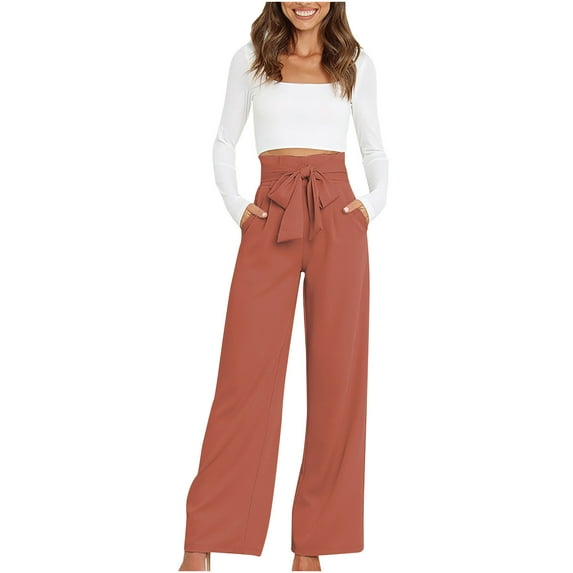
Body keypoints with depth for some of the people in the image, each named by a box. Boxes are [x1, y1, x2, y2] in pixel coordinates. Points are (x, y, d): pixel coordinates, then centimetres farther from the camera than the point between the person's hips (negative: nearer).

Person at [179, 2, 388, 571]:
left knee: (336, 374, -1)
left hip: (337, 221, 1)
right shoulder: (250, 59, 11)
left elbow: (375, 150, 18)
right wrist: (236, 206, 1)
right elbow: (224, 143, 15)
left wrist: (374, 201, 0)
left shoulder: (355, 64, 12)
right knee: (245, 370, -5)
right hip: (271, 221, -1)